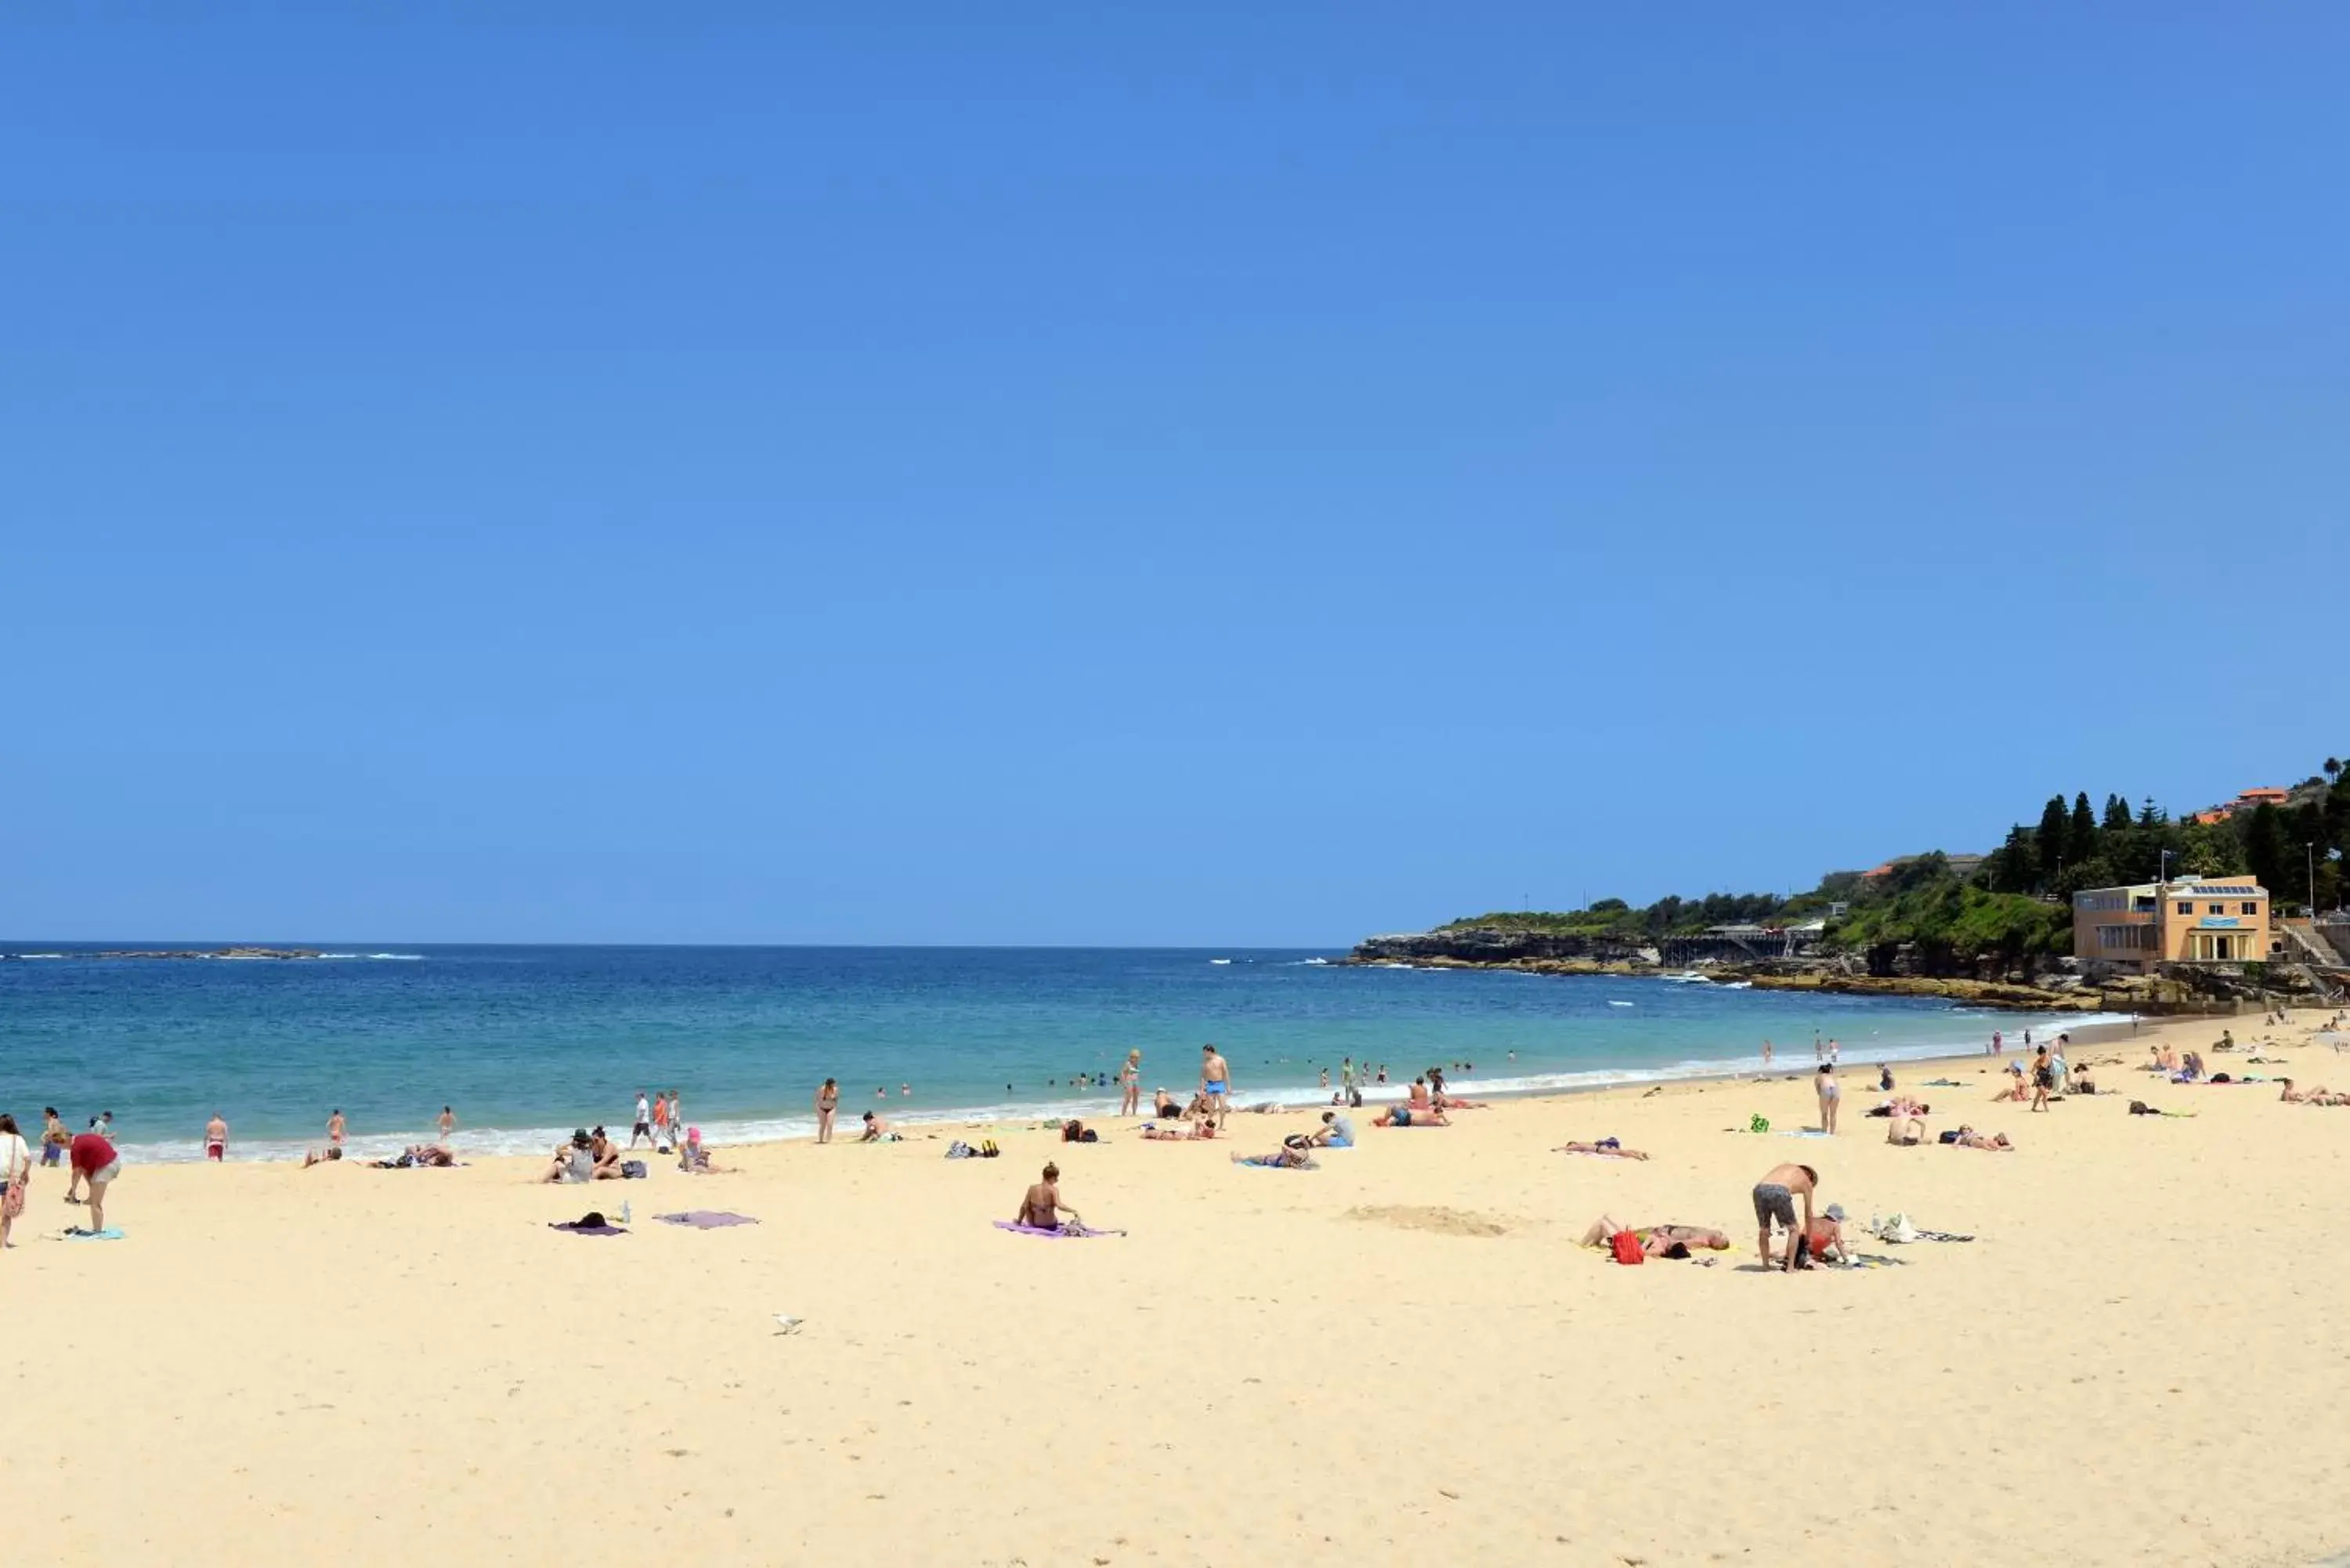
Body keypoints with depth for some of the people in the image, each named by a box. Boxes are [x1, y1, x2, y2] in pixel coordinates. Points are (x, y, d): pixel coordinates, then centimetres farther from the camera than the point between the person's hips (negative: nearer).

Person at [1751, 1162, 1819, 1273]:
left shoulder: (1783, 1167, 38)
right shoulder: (1807, 1182, 29)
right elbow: (1808, 1214, 36)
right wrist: (1808, 1237, 48)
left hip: (1759, 1189, 3)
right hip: (1779, 1192, -3)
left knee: (1764, 1229, 25)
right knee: (1794, 1230, 20)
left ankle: (1765, 1265, 30)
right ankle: (1790, 1267, 16)